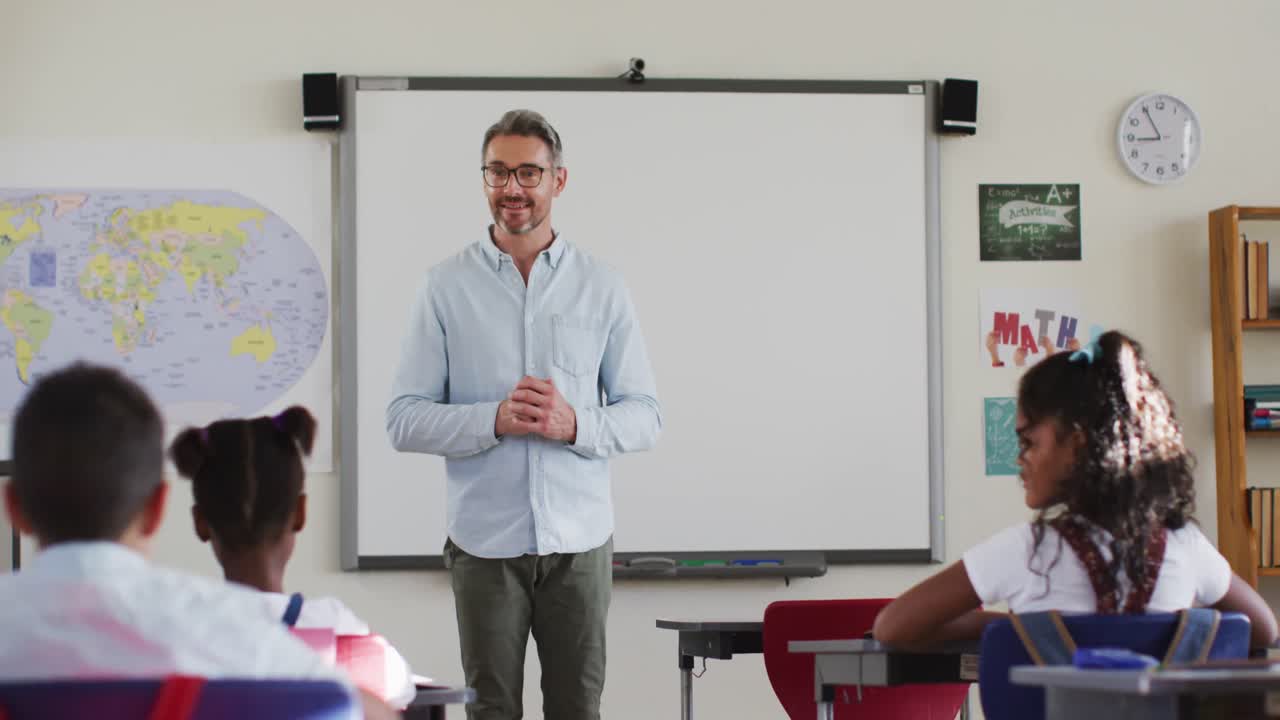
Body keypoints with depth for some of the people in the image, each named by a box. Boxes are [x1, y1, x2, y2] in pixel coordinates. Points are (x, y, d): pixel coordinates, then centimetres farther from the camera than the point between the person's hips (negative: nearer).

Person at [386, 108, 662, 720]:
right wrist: (496, 420, -18)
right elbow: (404, 420, -3)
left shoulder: (602, 288, 4)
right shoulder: (446, 287, 1)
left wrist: (574, 426, -15)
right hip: (485, 541, -1)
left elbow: (645, 416, 4)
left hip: (579, 540, 1)